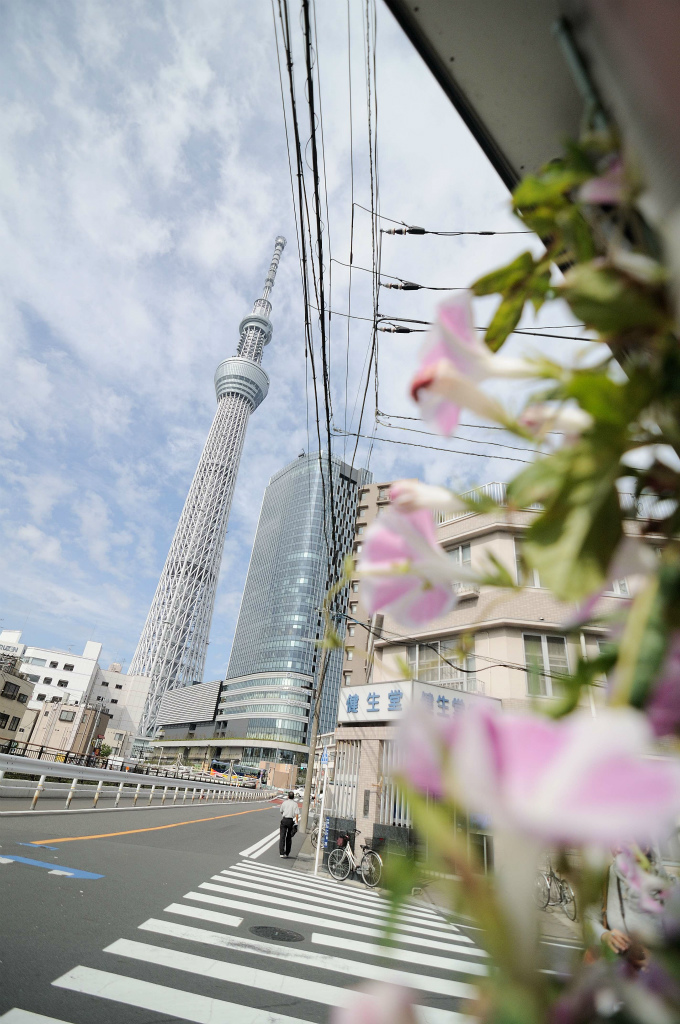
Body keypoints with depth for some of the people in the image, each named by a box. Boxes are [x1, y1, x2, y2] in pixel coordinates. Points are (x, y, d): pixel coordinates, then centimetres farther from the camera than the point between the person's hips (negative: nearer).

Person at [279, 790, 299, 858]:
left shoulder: (284, 802, 4)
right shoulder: (295, 804, 0)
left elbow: (281, 811, 15)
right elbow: (296, 814, -8)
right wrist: (296, 822, -7)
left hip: (284, 820, 0)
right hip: (290, 820, 0)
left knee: (282, 837, 2)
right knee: (289, 838, 14)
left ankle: (281, 853, -7)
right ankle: (287, 853, 21)